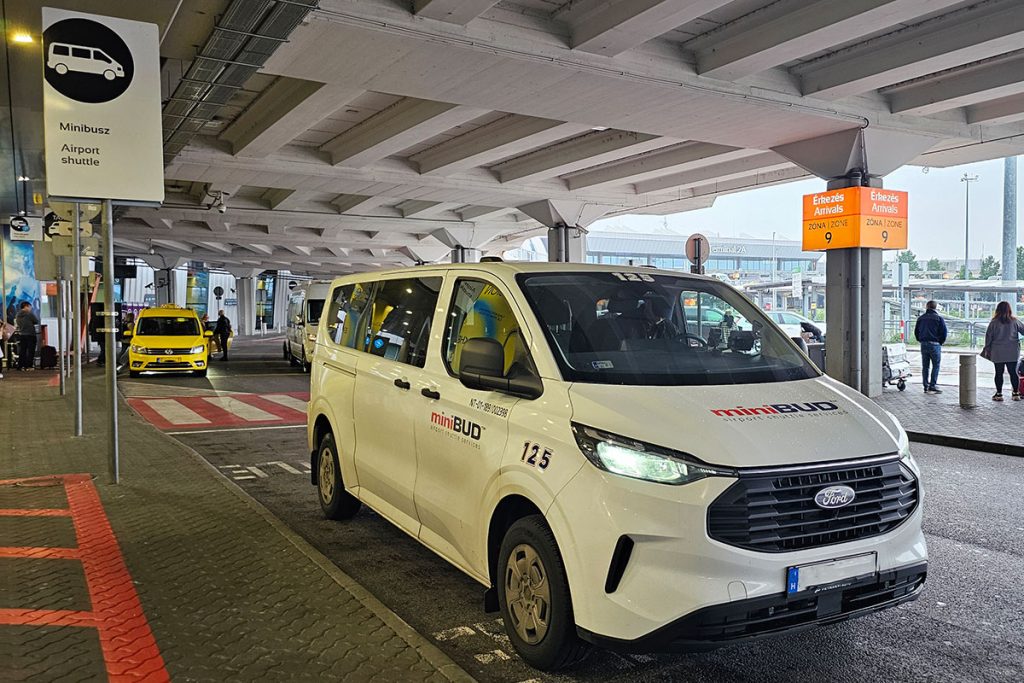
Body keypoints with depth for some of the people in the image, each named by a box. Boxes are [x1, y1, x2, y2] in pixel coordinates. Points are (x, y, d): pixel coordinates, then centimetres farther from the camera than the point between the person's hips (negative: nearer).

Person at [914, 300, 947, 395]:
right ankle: (932, 387, -4)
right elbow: (944, 332, -8)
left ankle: (926, 387, 10)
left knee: (925, 366, 9)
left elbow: (916, 332, 12)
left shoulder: (921, 318, 8)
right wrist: (941, 342, 6)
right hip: (934, 345, -4)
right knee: (936, 366, 1)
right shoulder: (939, 318, -6)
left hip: (923, 344, 5)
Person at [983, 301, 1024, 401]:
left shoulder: (994, 322, -6)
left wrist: (987, 349, 8)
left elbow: (988, 336, -2)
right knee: (1013, 372, 8)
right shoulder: (1015, 321, -4)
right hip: (1012, 353, 1)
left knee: (999, 373, 5)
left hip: (998, 353, -1)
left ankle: (999, 394, 8)